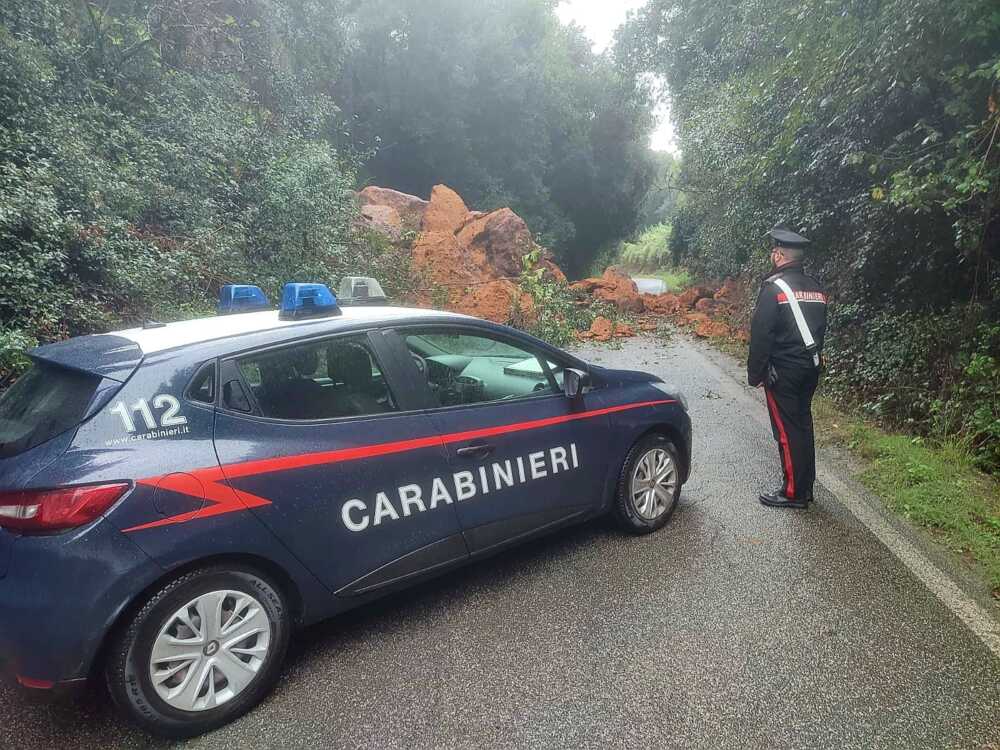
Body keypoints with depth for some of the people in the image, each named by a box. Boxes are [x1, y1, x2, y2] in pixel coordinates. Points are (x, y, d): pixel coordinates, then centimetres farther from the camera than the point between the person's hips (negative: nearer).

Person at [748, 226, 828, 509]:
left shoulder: (774, 287, -14)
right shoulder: (816, 288, 10)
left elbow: (761, 334, -16)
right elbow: (821, 330, 16)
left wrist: (755, 372, -10)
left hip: (783, 371, -8)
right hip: (811, 368, 8)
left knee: (787, 430, -2)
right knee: (803, 424, 15)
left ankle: (794, 492, 4)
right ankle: (806, 487, 24)